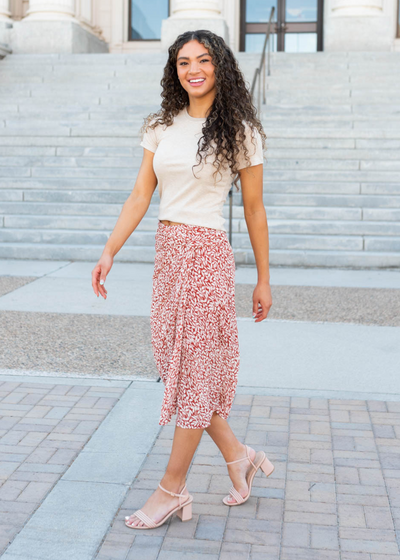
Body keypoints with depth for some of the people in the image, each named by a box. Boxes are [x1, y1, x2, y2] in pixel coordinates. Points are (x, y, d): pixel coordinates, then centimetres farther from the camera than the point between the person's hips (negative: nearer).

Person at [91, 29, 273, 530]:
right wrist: (109, 252, -1)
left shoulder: (239, 131, -2)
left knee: (193, 370, 1)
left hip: (205, 252, -6)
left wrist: (263, 279, 4)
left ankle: (172, 489, 14)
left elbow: (254, 210, 2)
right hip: (166, 250, 6)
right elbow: (140, 195, 8)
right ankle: (238, 455, 29)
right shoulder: (161, 127, 10)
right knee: (175, 363, 10)